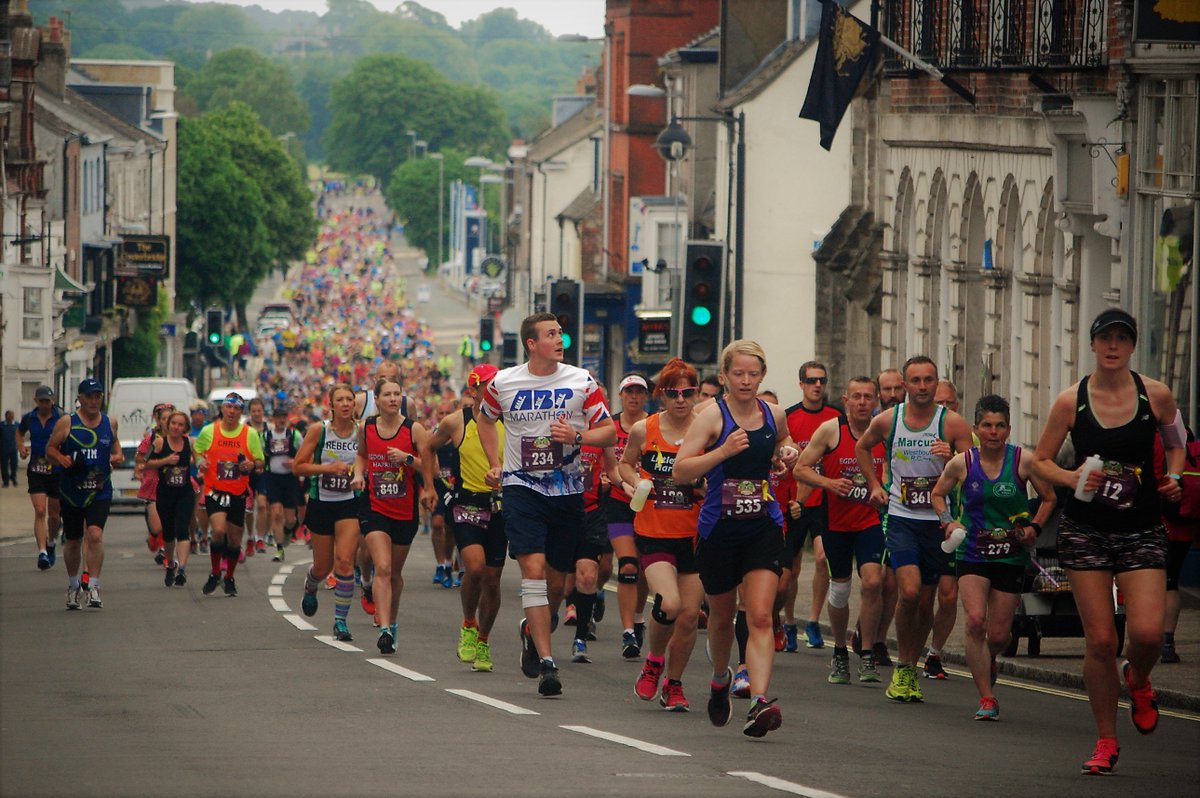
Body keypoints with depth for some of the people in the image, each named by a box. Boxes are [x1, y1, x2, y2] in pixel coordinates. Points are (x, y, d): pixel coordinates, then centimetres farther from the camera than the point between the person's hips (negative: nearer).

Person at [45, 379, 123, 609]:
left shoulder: (109, 423, 5)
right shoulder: (66, 423, -3)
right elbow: (50, 448, 2)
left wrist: (118, 456, 3)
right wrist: (61, 459, -18)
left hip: (100, 492, 0)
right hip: (71, 492, 0)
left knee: (95, 535, -19)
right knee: (73, 542, 10)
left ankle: (94, 587, -16)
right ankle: (73, 585, 31)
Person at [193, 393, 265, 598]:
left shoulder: (250, 434, -1)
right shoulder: (208, 431, -1)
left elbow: (260, 462, 5)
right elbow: (196, 450, 14)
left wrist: (252, 465, -17)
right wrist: (200, 462, -8)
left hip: (238, 494, 2)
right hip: (214, 490, -2)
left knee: (234, 539, 7)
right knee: (219, 530, -21)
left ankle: (229, 579, 29)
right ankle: (214, 574, -1)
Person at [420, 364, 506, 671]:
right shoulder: (455, 422, -3)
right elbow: (429, 448, 15)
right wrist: (429, 487, 12)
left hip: (500, 506, 2)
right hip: (466, 505, -2)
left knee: (492, 579, 7)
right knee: (475, 566, -22)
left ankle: (482, 643, 26)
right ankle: (468, 626, 3)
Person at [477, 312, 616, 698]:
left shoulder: (581, 381, -2)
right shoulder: (502, 383, -1)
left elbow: (610, 432, -1)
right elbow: (486, 419, 20)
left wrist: (577, 436, -18)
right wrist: (494, 464, 12)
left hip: (567, 489, 2)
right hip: (522, 488, -2)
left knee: (559, 571, 11)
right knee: (533, 568, -16)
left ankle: (533, 629, 41)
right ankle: (546, 662, -18)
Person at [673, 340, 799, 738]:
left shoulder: (773, 414, 4)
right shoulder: (713, 415, -9)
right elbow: (680, 471, -16)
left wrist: (787, 452, 6)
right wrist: (723, 451, -26)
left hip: (764, 529, 2)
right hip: (719, 529, -1)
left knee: (760, 617, -14)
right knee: (722, 615, 16)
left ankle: (759, 702, -24)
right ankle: (720, 679, 46)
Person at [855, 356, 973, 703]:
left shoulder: (952, 423, -6)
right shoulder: (886, 421, 0)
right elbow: (862, 447, 22)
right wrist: (875, 485, 13)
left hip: (938, 521, 0)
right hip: (900, 518, 0)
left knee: (925, 601, 6)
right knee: (909, 591, -18)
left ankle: (911, 668, 25)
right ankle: (903, 667, -1)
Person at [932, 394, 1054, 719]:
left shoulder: (1023, 461, -6)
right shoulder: (961, 463, -3)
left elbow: (1049, 498, 8)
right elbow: (938, 494, 15)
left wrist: (1034, 527, -7)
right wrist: (949, 522, -2)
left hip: (1011, 557, 0)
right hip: (972, 555, 0)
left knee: (999, 634, 4)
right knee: (975, 620, -21)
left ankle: (988, 661, 43)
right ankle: (986, 698, -14)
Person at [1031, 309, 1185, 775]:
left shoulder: (1155, 395, -2)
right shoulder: (1071, 401, -3)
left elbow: (1176, 444, 16)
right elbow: (1040, 461, 6)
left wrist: (1173, 478, -3)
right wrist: (1071, 478, -13)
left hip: (1142, 531, 0)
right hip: (1086, 530, 0)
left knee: (1147, 632, -16)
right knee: (1100, 640, -2)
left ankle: (1138, 683, 21)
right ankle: (1106, 742, 13)